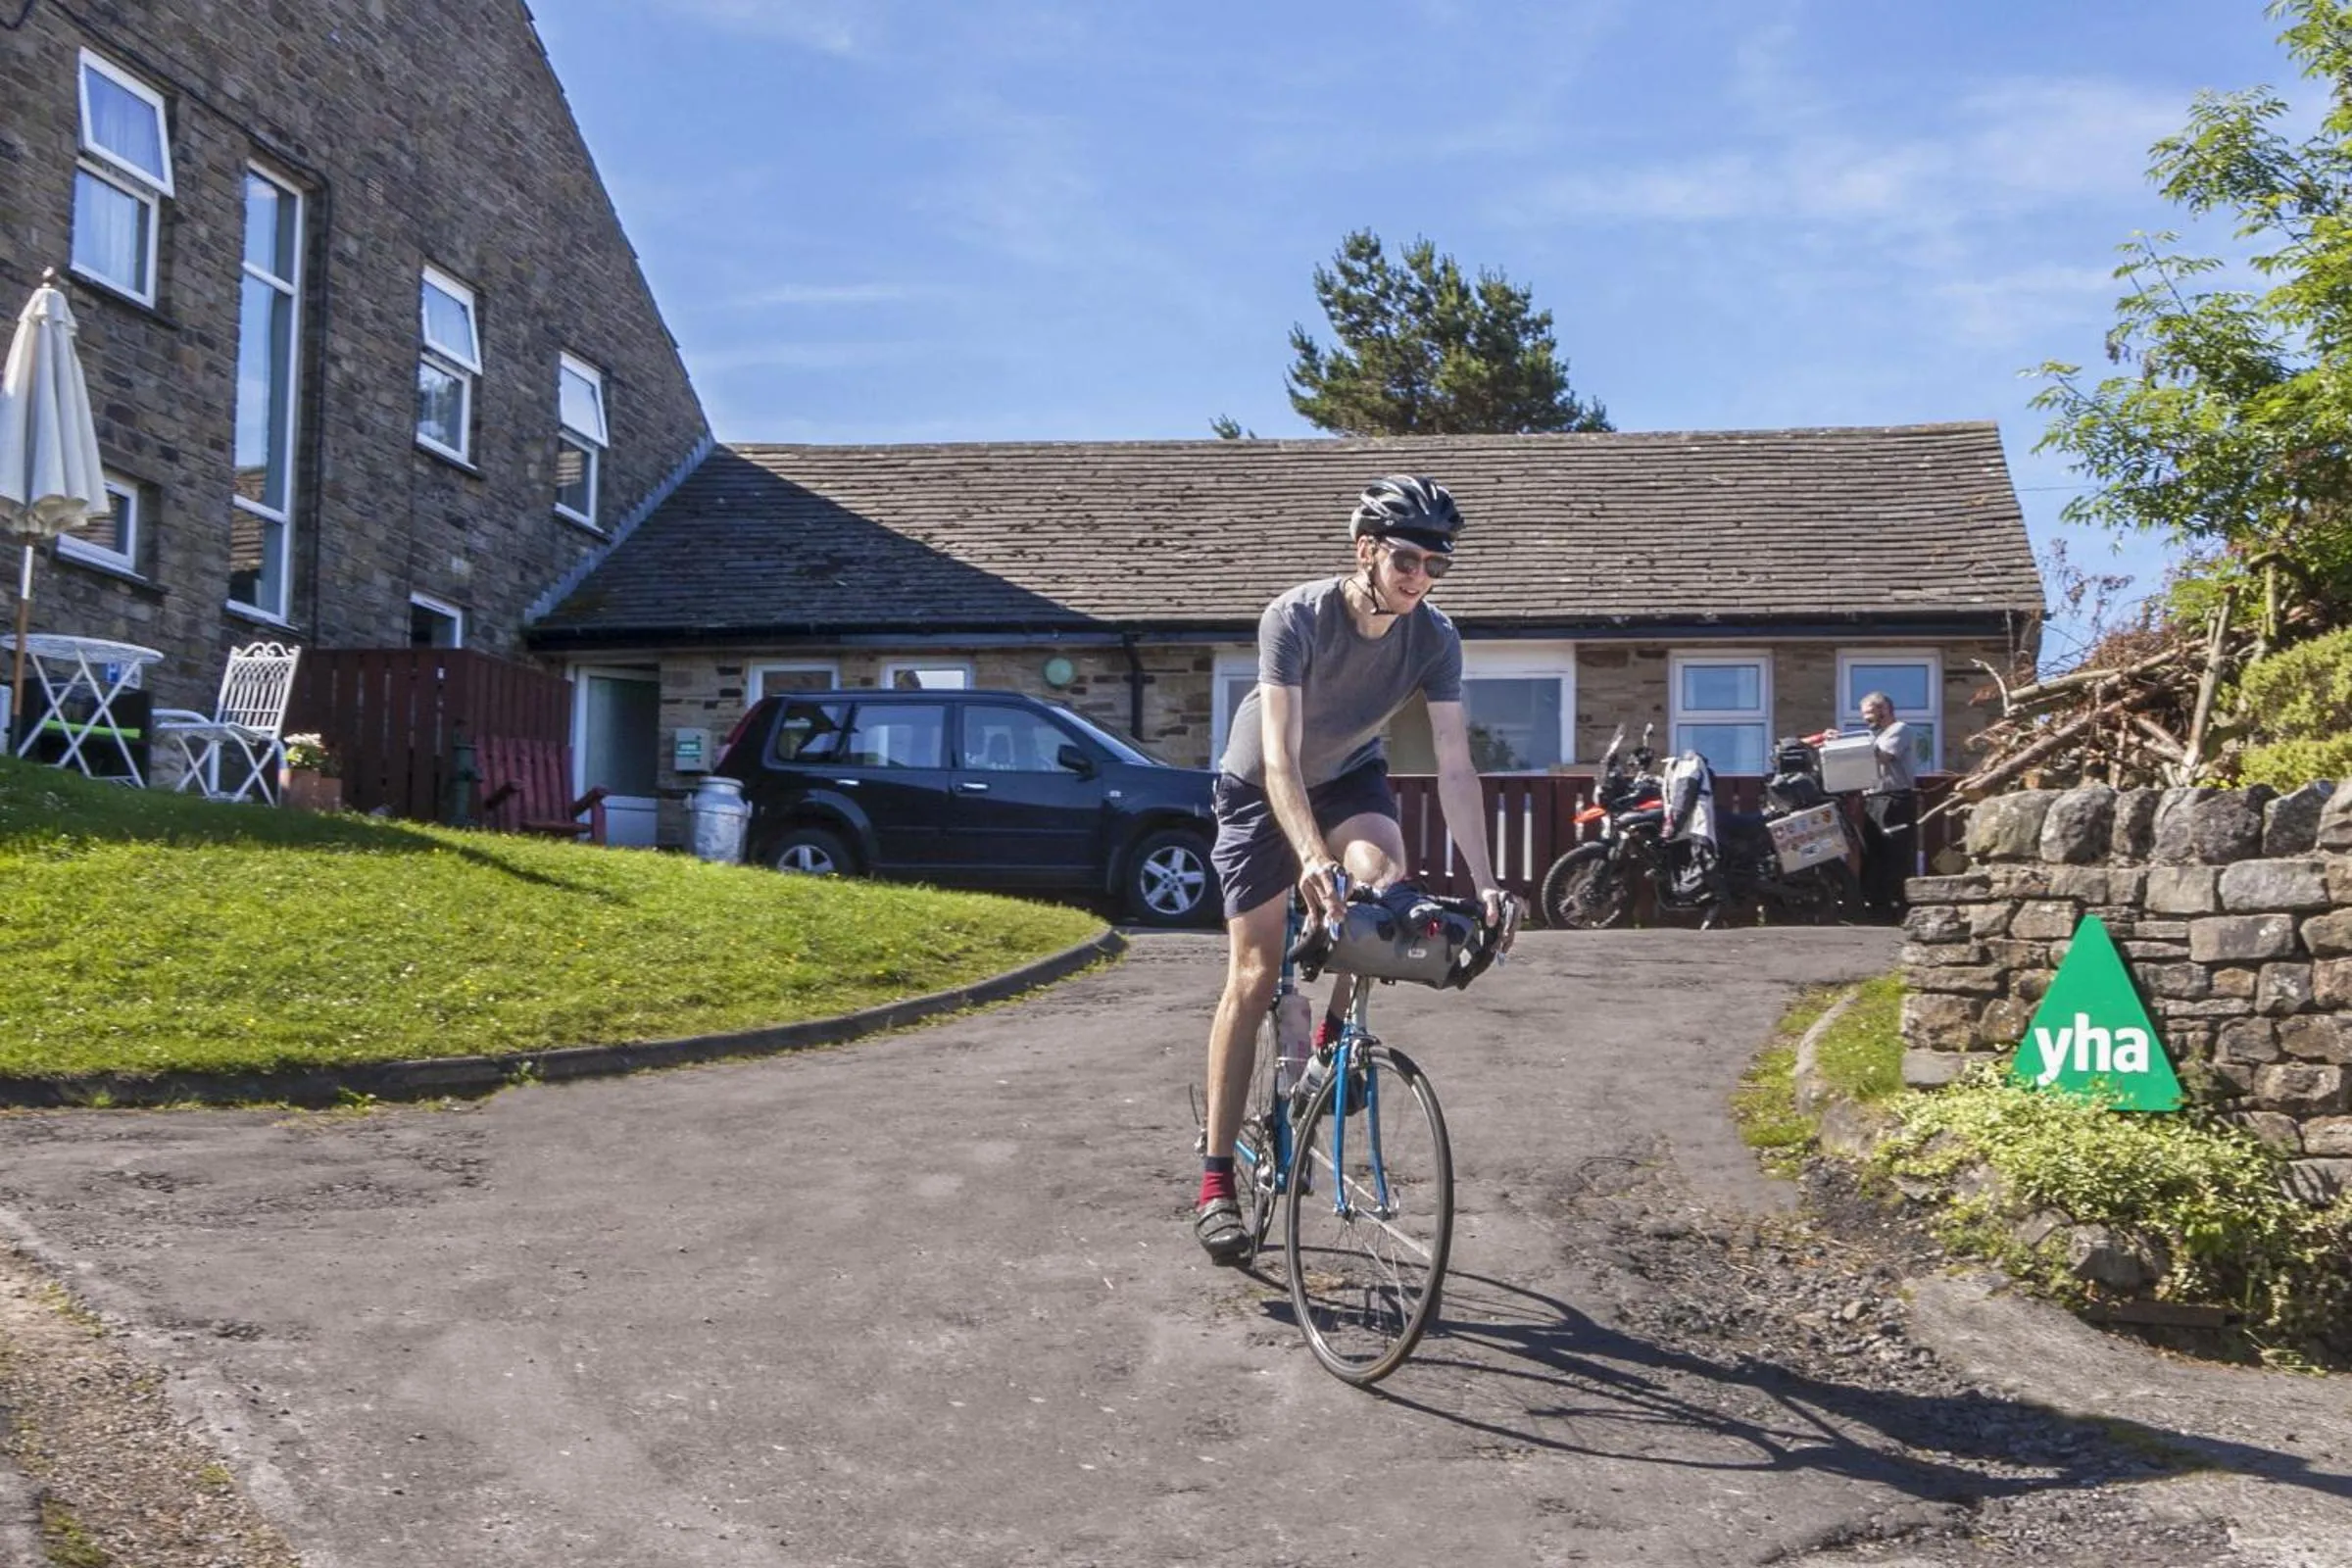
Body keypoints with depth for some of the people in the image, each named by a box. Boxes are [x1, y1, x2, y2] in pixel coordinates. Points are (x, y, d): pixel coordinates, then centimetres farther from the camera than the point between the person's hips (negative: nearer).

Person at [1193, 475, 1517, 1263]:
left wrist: (1484, 881, -31)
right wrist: (1311, 858, -52)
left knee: (1381, 874, -32)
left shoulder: (1434, 637, -20)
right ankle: (1217, 1180, -2)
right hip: (1261, 788, -3)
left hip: (1349, 774, 3)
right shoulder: (1296, 618, -31)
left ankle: (1334, 1036, -5)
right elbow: (1279, 756, -38)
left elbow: (1454, 765, -22)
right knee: (1254, 977, -8)